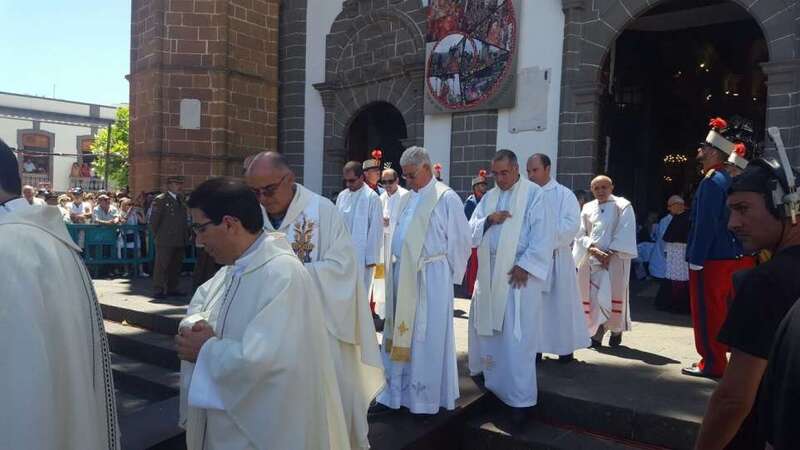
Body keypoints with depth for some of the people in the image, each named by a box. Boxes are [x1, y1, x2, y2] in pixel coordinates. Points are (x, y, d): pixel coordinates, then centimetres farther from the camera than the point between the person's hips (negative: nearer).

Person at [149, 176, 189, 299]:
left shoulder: (181, 199, 15)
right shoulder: (160, 200, -5)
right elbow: (153, 220, -7)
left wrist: (185, 234, 11)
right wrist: (158, 235, -4)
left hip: (180, 241, 7)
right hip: (165, 241, -7)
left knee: (176, 266, 11)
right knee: (161, 266, -2)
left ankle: (172, 289, 19)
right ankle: (158, 290, 3)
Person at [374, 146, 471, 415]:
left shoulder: (446, 198, -9)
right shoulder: (407, 199, 13)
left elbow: (460, 241, -6)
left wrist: (449, 275, -1)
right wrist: (398, 269, 13)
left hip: (430, 278, -7)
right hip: (402, 275, 7)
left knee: (426, 339, 4)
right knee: (399, 335, 12)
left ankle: (425, 398, 20)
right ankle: (395, 394, 25)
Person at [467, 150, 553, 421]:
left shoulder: (534, 194, -5)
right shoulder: (489, 197, 13)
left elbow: (542, 236, -10)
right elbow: (471, 232, 10)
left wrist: (524, 266, -16)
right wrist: (488, 220, -9)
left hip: (519, 273, -6)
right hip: (489, 273, 6)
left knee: (516, 337, -5)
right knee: (487, 328, 15)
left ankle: (519, 397, 4)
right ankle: (489, 376, 35)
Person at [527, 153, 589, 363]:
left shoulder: (563, 194, -2)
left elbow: (572, 224, -11)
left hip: (557, 257, -3)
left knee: (561, 301, 5)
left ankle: (566, 346, 18)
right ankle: (536, 345, 17)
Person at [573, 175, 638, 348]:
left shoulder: (623, 206, 1)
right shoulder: (587, 208, 11)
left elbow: (624, 234, -7)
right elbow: (580, 234, 5)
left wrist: (610, 253, -15)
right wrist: (593, 249, -11)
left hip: (615, 259, -3)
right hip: (590, 259, 3)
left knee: (614, 296, 1)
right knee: (592, 296, 0)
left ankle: (616, 331, 21)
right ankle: (596, 333, 10)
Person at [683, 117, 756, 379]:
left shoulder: (711, 182, -16)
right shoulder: (728, 180, 12)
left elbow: (706, 224, -21)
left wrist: (696, 260, -18)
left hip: (711, 260, -9)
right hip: (731, 257, 9)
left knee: (708, 313, 1)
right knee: (722, 310, 16)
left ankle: (712, 364, 10)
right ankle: (720, 358, 26)